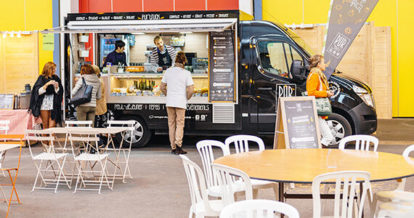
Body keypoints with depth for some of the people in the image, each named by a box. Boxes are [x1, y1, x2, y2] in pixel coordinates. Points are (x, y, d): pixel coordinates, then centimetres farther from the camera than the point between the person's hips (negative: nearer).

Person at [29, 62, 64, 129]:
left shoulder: (56, 78, 8)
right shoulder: (42, 78, -2)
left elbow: (59, 92, 10)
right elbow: (38, 91, -10)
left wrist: (56, 87, -10)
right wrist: (47, 84, -19)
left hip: (54, 105, 2)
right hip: (44, 104, -2)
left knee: (52, 125, -6)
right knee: (45, 125, 3)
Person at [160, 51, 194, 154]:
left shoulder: (168, 71, 4)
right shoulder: (186, 73, -7)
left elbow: (162, 87, 8)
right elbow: (191, 90, -12)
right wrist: (186, 98, 5)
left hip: (169, 102, 3)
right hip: (181, 102, -3)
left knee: (171, 124, 10)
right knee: (180, 124, 2)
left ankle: (173, 147, 13)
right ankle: (178, 144, -15)